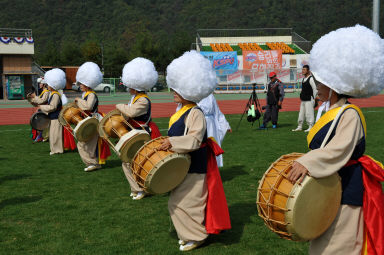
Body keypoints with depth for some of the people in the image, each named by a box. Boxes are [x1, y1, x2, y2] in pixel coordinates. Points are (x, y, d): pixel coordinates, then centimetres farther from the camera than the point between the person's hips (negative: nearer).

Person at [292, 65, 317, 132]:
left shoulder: (310, 79, -11)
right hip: (303, 100, 9)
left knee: (309, 114, -6)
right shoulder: (303, 79, 15)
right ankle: (299, 126, 18)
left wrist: (313, 98, -8)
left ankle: (310, 127, 0)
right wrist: (301, 96, 16)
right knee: (301, 113, 11)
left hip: (309, 100, -9)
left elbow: (315, 89, -11)